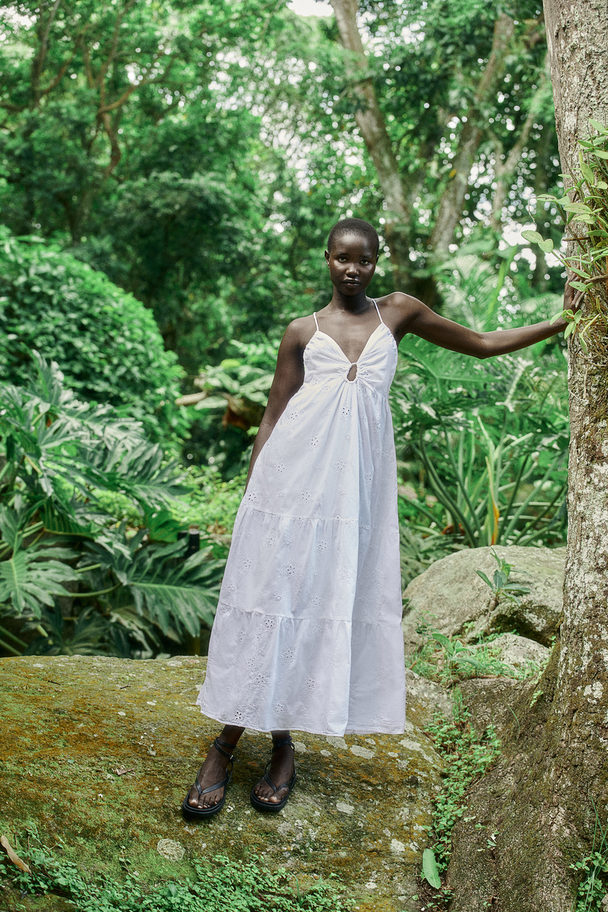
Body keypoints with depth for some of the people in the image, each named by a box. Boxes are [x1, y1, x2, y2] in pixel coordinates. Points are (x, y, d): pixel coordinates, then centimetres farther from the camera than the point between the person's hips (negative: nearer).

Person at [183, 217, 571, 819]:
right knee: (267, 597, -2)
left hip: (356, 483, 1)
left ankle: (282, 744, 14)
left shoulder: (397, 312, 14)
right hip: (292, 476, -1)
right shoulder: (302, 332, 10)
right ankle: (223, 748, 8)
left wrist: (563, 321, 18)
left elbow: (482, 345, 21)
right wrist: (250, 492, 5)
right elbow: (272, 416, 11)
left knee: (330, 604, 2)